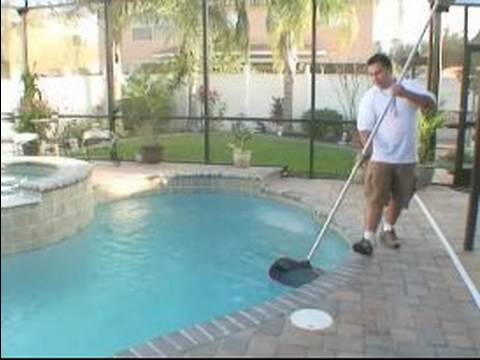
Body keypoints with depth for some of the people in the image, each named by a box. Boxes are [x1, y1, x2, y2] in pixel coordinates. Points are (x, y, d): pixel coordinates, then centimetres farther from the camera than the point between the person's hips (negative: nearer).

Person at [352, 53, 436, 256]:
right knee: (375, 199, -8)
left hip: (406, 158, 2)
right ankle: (368, 239, -4)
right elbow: (364, 127, -12)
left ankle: (388, 230, 34)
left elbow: (430, 104, -12)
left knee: (398, 199, 14)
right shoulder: (369, 97, -3)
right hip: (380, 158, -2)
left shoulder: (410, 87, 2)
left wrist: (406, 94, -26)